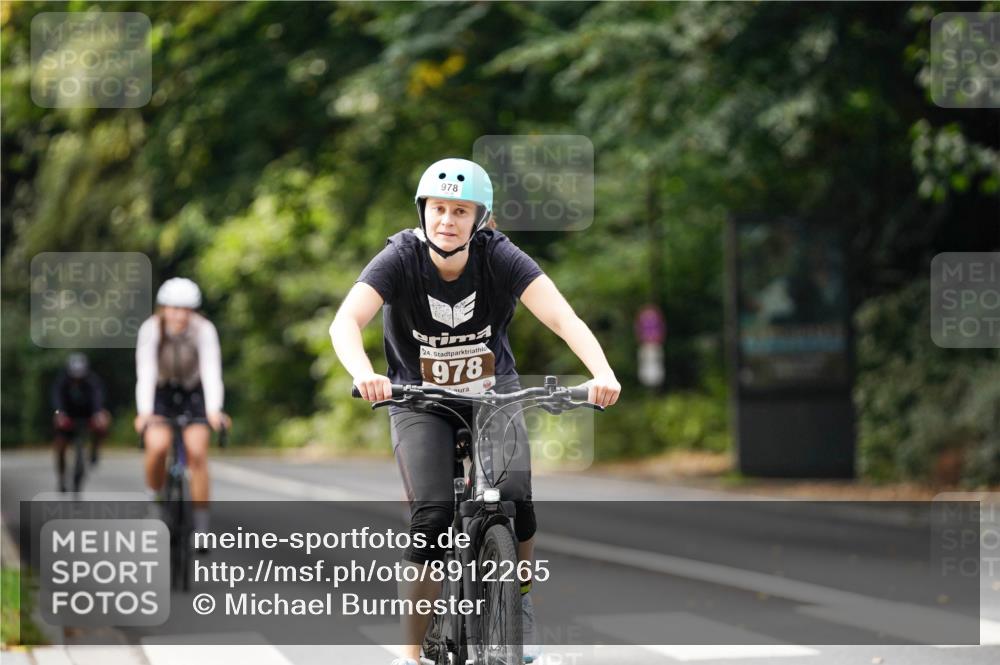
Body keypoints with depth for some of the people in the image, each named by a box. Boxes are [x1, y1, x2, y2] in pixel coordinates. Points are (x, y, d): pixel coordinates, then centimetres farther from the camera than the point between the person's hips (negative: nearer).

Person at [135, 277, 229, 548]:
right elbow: (145, 373, -31)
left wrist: (214, 410, -46)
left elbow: (211, 371, -32)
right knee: (158, 445, -27)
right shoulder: (151, 329, -24)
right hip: (160, 393, 0)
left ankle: (201, 526, -8)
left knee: (197, 453, -17)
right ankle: (154, 499, -1)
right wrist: (144, 412, -45)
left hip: (193, 393, 0)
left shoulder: (204, 330, -24)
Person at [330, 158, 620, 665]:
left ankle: (520, 600, 11)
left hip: (493, 393, 1)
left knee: (518, 501, -20)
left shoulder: (499, 258, -17)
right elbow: (345, 322, -32)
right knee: (431, 517, -21)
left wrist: (602, 373, -45)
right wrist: (364, 374, -54)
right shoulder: (400, 260, -19)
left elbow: (562, 318, -28)